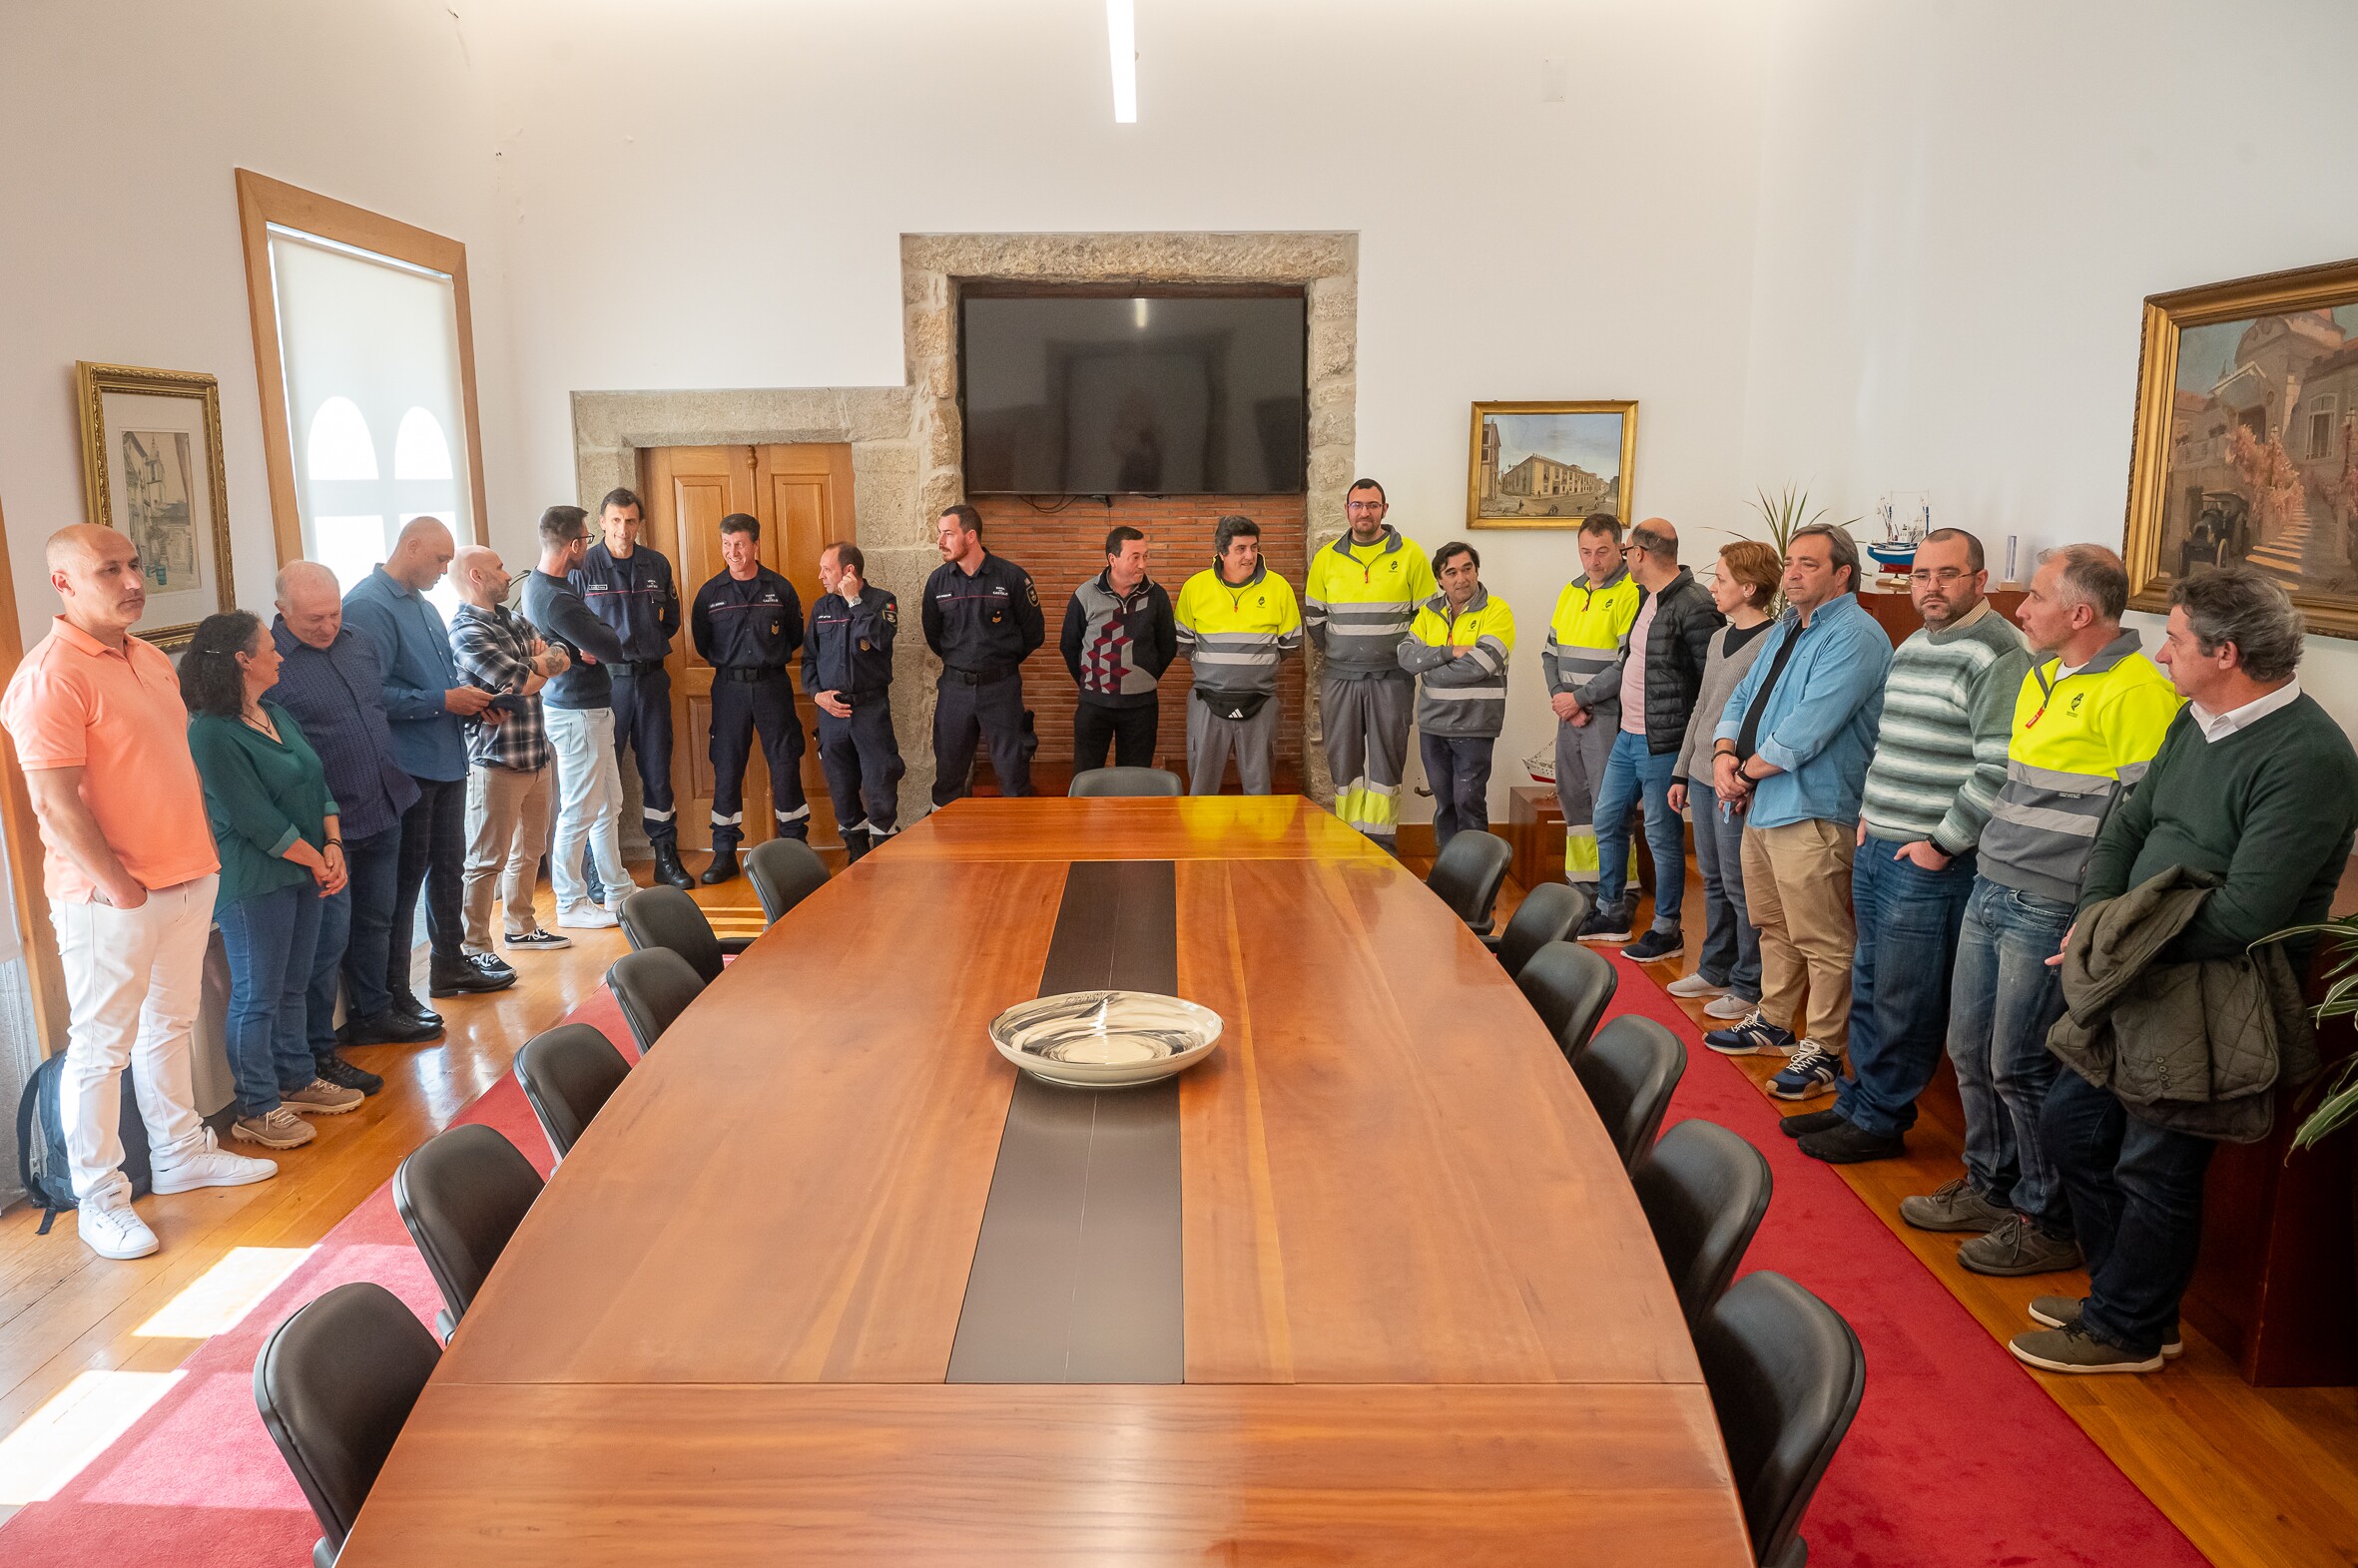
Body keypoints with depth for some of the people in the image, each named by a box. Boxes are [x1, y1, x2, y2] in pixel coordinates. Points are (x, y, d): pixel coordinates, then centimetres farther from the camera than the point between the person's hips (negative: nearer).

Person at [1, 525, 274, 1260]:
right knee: (102, 1047, 4)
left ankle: (181, 1152, 35)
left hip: (186, 878, 8)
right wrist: (117, 887, -18)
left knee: (170, 1024, 20)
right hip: (110, 898, -8)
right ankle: (98, 1202, 15)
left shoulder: (150, 658, 10)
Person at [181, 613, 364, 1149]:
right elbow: (256, 819, -19)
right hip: (252, 883, -8)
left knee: (292, 986, 18)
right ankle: (255, 1109, 12)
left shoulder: (277, 715, 10)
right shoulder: (212, 733, -17)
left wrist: (333, 846, -3)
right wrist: (315, 861, -11)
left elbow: (317, 783, 10)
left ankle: (296, 1081, 31)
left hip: (302, 872, 8)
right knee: (257, 996, 2)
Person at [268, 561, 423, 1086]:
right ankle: (317, 1053, 8)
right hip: (328, 825, -7)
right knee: (329, 935, -3)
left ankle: (370, 1015, 36)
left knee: (374, 922, 19)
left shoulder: (360, 646, 7)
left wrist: (398, 781, 20)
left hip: (385, 811, 7)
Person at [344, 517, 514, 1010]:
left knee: (448, 866, 19)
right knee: (405, 878, -2)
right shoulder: (368, 605, -14)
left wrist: (472, 699, 7)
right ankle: (393, 996, 7)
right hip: (407, 766, -9)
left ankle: (450, 965, 34)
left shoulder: (424, 607, 17)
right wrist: (442, 701, -21)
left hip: (447, 762, 9)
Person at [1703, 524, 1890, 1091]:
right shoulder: (1785, 630, 16)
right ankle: (1772, 1023, 34)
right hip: (1761, 807, 10)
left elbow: (1806, 730, -23)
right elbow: (1742, 699, 17)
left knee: (1822, 941, -1)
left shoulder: (1853, 636, -15)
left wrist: (1748, 772, -12)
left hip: (1812, 813, -10)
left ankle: (1823, 1049, 9)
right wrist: (1724, 753, -2)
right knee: (1773, 927, 21)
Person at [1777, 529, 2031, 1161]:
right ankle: (1859, 1098, 30)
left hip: (1931, 861, -9)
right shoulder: (1912, 646, 15)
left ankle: (1881, 1121, 13)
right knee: (1868, 985, 17)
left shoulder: (1996, 654, -14)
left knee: (1904, 999, 1)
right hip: (1876, 847, 9)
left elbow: (2001, 768, -21)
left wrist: (1943, 843, -18)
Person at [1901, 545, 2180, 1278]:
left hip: (2050, 913, -9)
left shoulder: (2133, 693, -16)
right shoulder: (2041, 677, 13)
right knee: (1971, 1050, 15)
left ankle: (2050, 1223, 17)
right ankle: (1990, 1188, 32)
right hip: (1991, 891, 9)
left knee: (2020, 1067, 0)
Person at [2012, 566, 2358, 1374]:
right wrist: (2098, 910, -8)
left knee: (2153, 1169, 4)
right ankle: (2127, 1297, 33)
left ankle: (2127, 1330, 24)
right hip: (2142, 977, 9)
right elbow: (2127, 824, 9)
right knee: (2069, 1122, 16)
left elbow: (2241, 917, -26)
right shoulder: (2196, 723, 7)